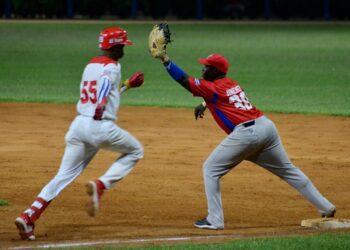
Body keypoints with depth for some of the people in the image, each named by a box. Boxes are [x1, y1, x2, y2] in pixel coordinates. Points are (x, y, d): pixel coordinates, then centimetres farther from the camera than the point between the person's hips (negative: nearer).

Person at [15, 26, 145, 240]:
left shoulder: (91, 65, 21)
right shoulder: (112, 66, -3)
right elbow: (105, 81, -26)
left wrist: (127, 85, 40)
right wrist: (100, 107, -43)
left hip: (79, 125, 7)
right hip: (101, 127, -7)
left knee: (64, 176, 7)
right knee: (135, 151, 16)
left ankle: (29, 216, -8)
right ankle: (100, 186, -4)